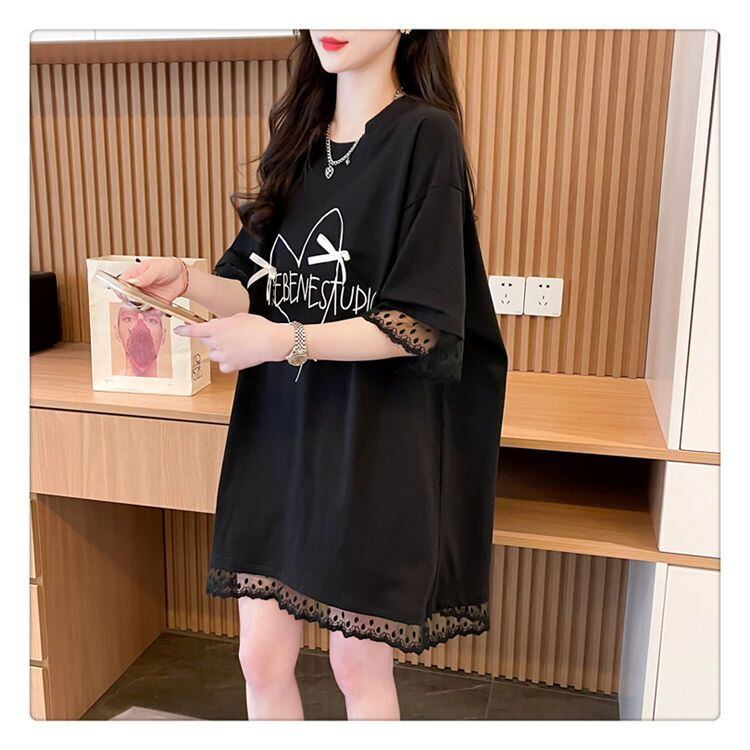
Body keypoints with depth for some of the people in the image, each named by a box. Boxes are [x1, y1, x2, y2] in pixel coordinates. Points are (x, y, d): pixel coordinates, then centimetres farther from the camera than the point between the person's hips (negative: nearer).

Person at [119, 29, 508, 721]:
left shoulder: (425, 135, -9)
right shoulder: (296, 138, 10)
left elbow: (422, 323, -14)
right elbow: (262, 288, 10)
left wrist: (284, 340, -23)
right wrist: (189, 282, -10)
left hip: (376, 443, -5)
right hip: (277, 431, 6)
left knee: (359, 667, 12)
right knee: (262, 657, 13)